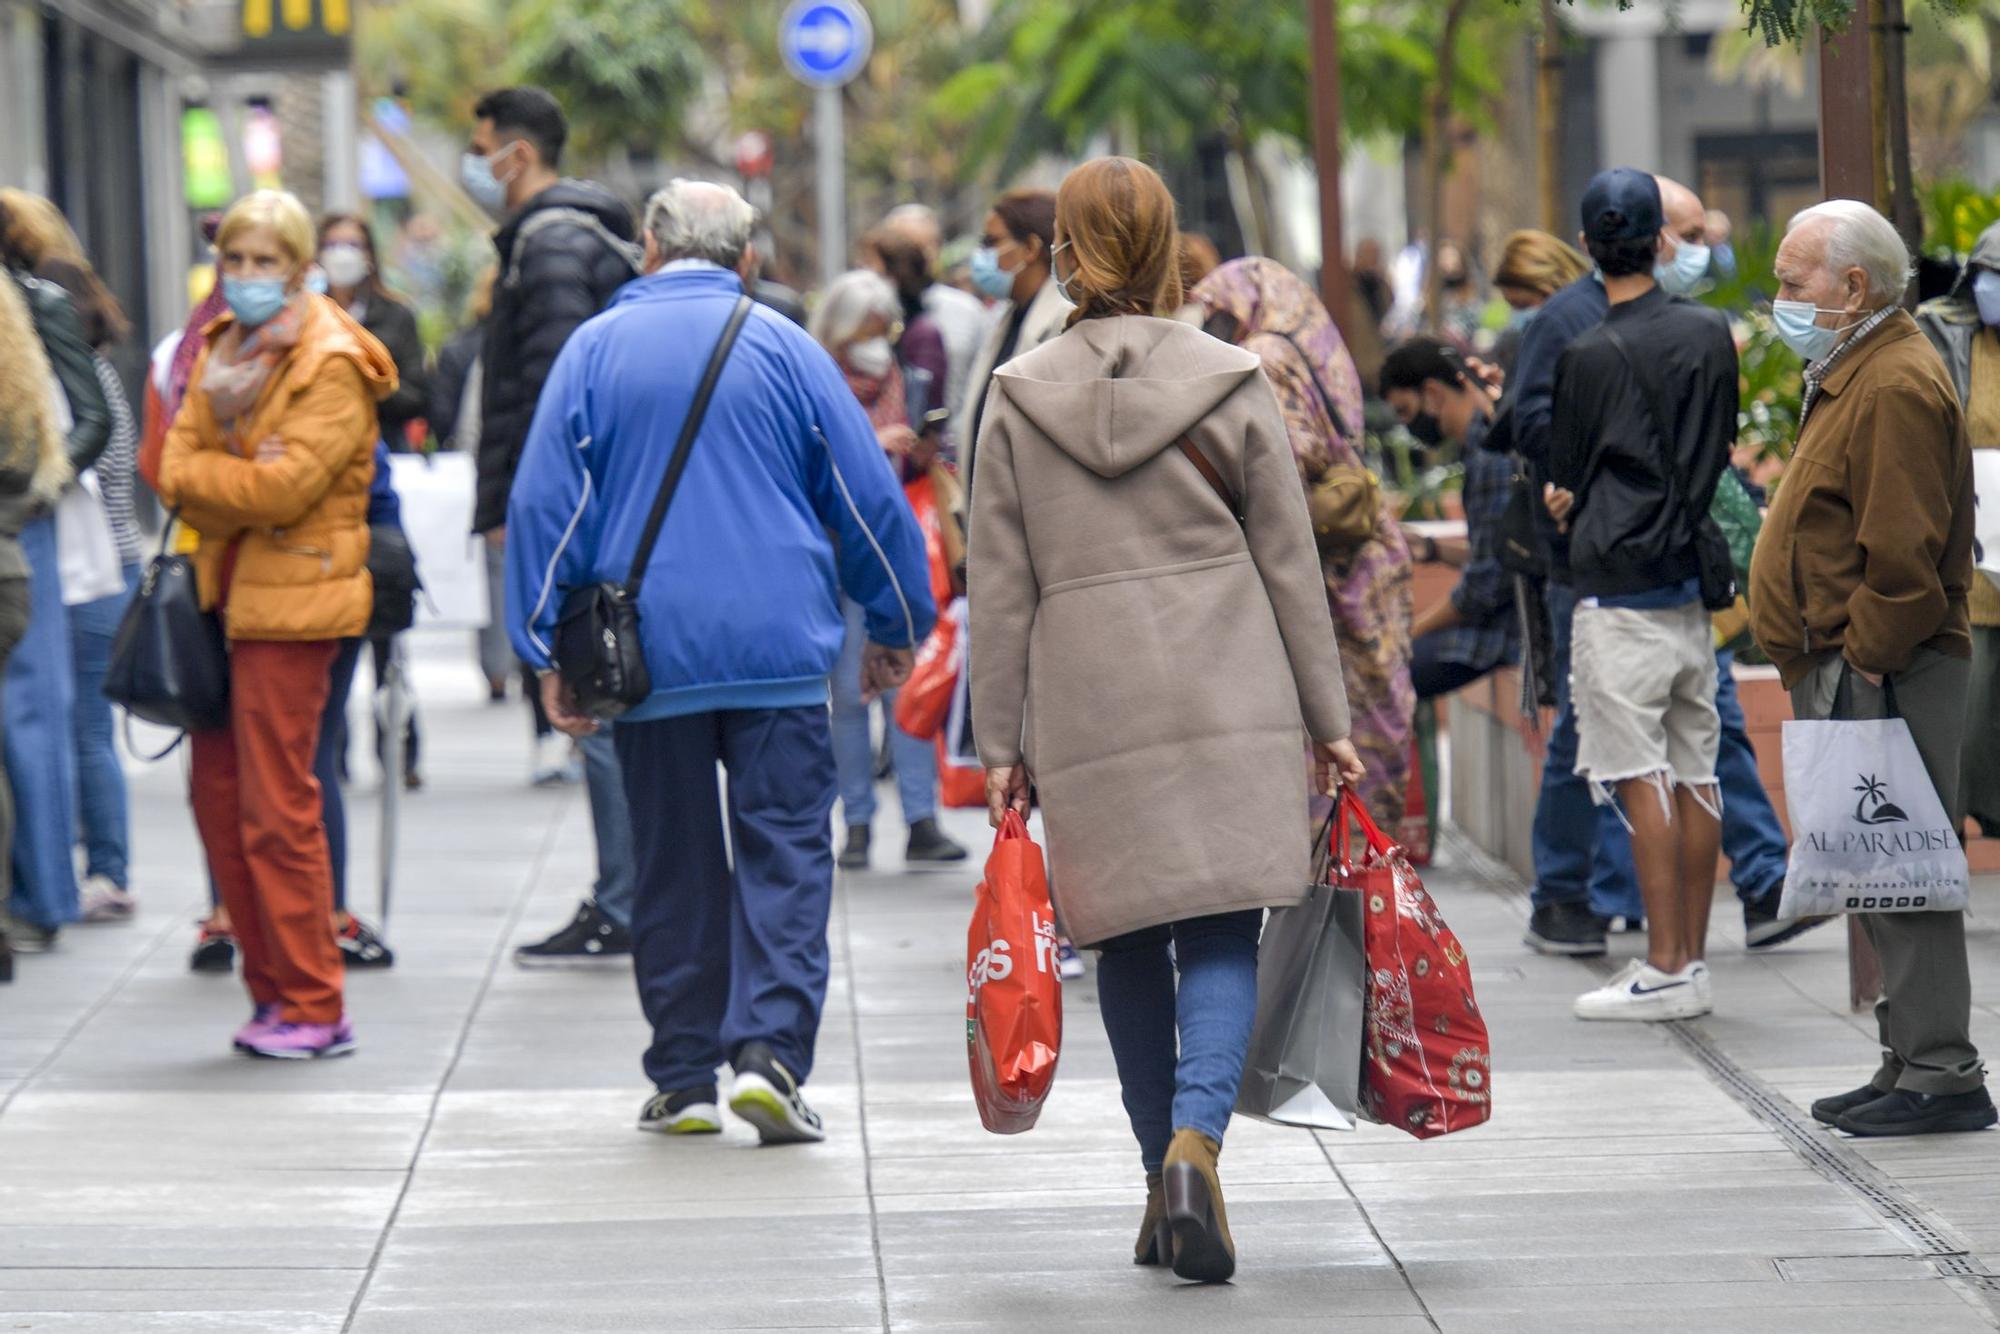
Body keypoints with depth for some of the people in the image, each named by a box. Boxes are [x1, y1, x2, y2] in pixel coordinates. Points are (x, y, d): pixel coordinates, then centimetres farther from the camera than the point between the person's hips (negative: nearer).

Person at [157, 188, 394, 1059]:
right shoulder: (222, 349, 14)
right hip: (225, 589, 8)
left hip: (292, 598, -8)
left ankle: (313, 1008, 1)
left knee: (276, 807, -7)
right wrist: (231, 486, -12)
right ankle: (273, 986, 17)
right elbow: (178, 464, 5)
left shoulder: (333, 365, -11)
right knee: (218, 794, 8)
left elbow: (281, 487, -20)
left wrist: (195, 475, -8)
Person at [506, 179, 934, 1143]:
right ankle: (770, 1051, -15)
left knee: (673, 864, 9)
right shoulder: (784, 348, 4)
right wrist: (896, 628, 17)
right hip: (779, 651, -1)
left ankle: (683, 1077, 11)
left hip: (647, 655, 1)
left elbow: (543, 505, 1)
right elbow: (870, 499, 6)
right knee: (785, 847, 0)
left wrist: (548, 654, 4)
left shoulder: (595, 350, 4)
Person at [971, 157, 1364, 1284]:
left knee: (1131, 946, 12)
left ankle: (1166, 1174, 15)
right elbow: (1291, 563, 4)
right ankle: (1197, 1139, -23)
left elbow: (1002, 587, 3)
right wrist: (1327, 717, 10)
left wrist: (1002, 746, 8)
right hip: (1227, 703, -1)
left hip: (1088, 707, 1)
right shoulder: (1233, 384, 0)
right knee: (1223, 936, -1)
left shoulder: (1022, 397, 1)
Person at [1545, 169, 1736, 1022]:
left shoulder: (1591, 355, -11)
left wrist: (1570, 506, 22)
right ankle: (1692, 960, 13)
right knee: (1694, 775, 9)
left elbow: (1565, 483, 0)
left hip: (1620, 590, -7)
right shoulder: (1712, 334, 7)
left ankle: (1665, 968, -9)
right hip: (1694, 579, 7)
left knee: (1641, 777, -7)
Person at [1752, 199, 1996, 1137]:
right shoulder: (1851, 377, 19)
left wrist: (1863, 663, -19)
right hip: (1851, 671, 11)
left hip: (1884, 674, -11)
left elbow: (1902, 555, -22)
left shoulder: (1897, 388, -15)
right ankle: (1914, 1062, 17)